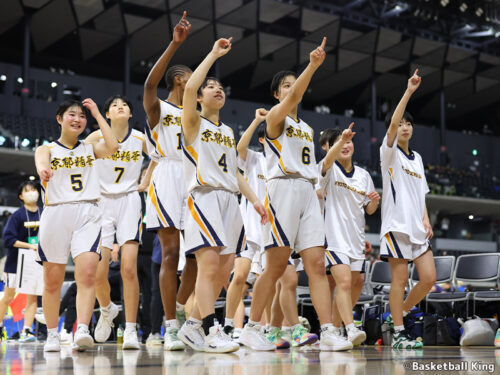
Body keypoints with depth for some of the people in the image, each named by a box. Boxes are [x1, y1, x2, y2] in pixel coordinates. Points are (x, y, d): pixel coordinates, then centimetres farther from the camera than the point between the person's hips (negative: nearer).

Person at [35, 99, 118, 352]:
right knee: (52, 281, 2)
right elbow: (41, 162, -14)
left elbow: (112, 146, -3)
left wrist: (97, 114, 7)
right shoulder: (47, 149, 10)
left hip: (88, 214, 1)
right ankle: (52, 334, 15)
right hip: (56, 214, -1)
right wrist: (44, 170, -40)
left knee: (88, 274, -18)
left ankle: (82, 331, -26)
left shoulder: (90, 149, 18)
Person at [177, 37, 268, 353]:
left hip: (230, 200, 7)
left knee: (224, 270, 2)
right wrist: (213, 54, -8)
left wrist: (254, 199, 15)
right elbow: (189, 88, -14)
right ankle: (211, 331, -20)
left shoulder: (228, 132, 24)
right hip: (204, 197, -7)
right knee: (209, 263, -18)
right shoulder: (194, 123, 5)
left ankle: (193, 326, 12)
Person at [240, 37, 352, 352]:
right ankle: (252, 329, 4)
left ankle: (328, 332, -11)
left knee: (317, 264, -5)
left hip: (307, 191, 7)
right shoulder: (275, 118, 2)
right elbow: (293, 98, -19)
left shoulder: (307, 128, 25)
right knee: (277, 265, -7)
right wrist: (312, 66, -31)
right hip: (283, 187, -6)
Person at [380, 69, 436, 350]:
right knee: (400, 279, -7)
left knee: (429, 278, -2)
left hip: (417, 226, 6)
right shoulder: (390, 153, 1)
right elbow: (392, 124, -17)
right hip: (396, 224, -6)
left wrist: (426, 220, 7)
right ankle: (398, 333, 0)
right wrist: (409, 92, -21)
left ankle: (400, 313, 18)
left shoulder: (417, 158, 19)